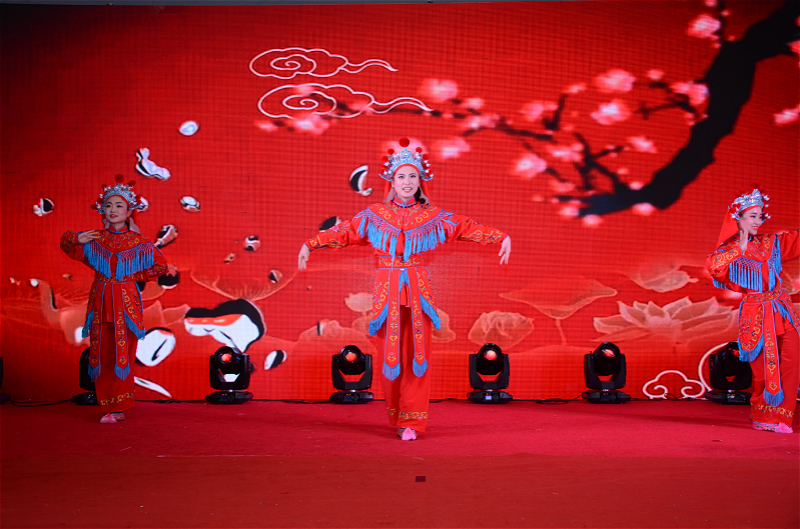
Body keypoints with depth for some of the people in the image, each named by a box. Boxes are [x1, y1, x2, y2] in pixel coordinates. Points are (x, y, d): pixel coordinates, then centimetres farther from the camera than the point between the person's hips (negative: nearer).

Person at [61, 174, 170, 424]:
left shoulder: (138, 242, 2)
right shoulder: (95, 238, 7)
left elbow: (158, 263, 12)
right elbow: (66, 242, 16)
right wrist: (77, 239, -4)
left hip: (126, 302, -2)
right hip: (100, 301, 3)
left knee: (122, 354, -4)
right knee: (101, 354, 3)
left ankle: (117, 407, 6)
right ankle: (110, 406, 13)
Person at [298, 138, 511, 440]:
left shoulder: (432, 217, 8)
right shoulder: (375, 215, 7)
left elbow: (467, 228, 8)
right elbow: (344, 232, 4)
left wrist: (502, 237, 1)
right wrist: (310, 244, -5)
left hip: (418, 291, 0)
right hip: (387, 290, 0)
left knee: (416, 354, -2)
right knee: (390, 355, 3)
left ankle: (411, 421, 5)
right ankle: (397, 416, 19)